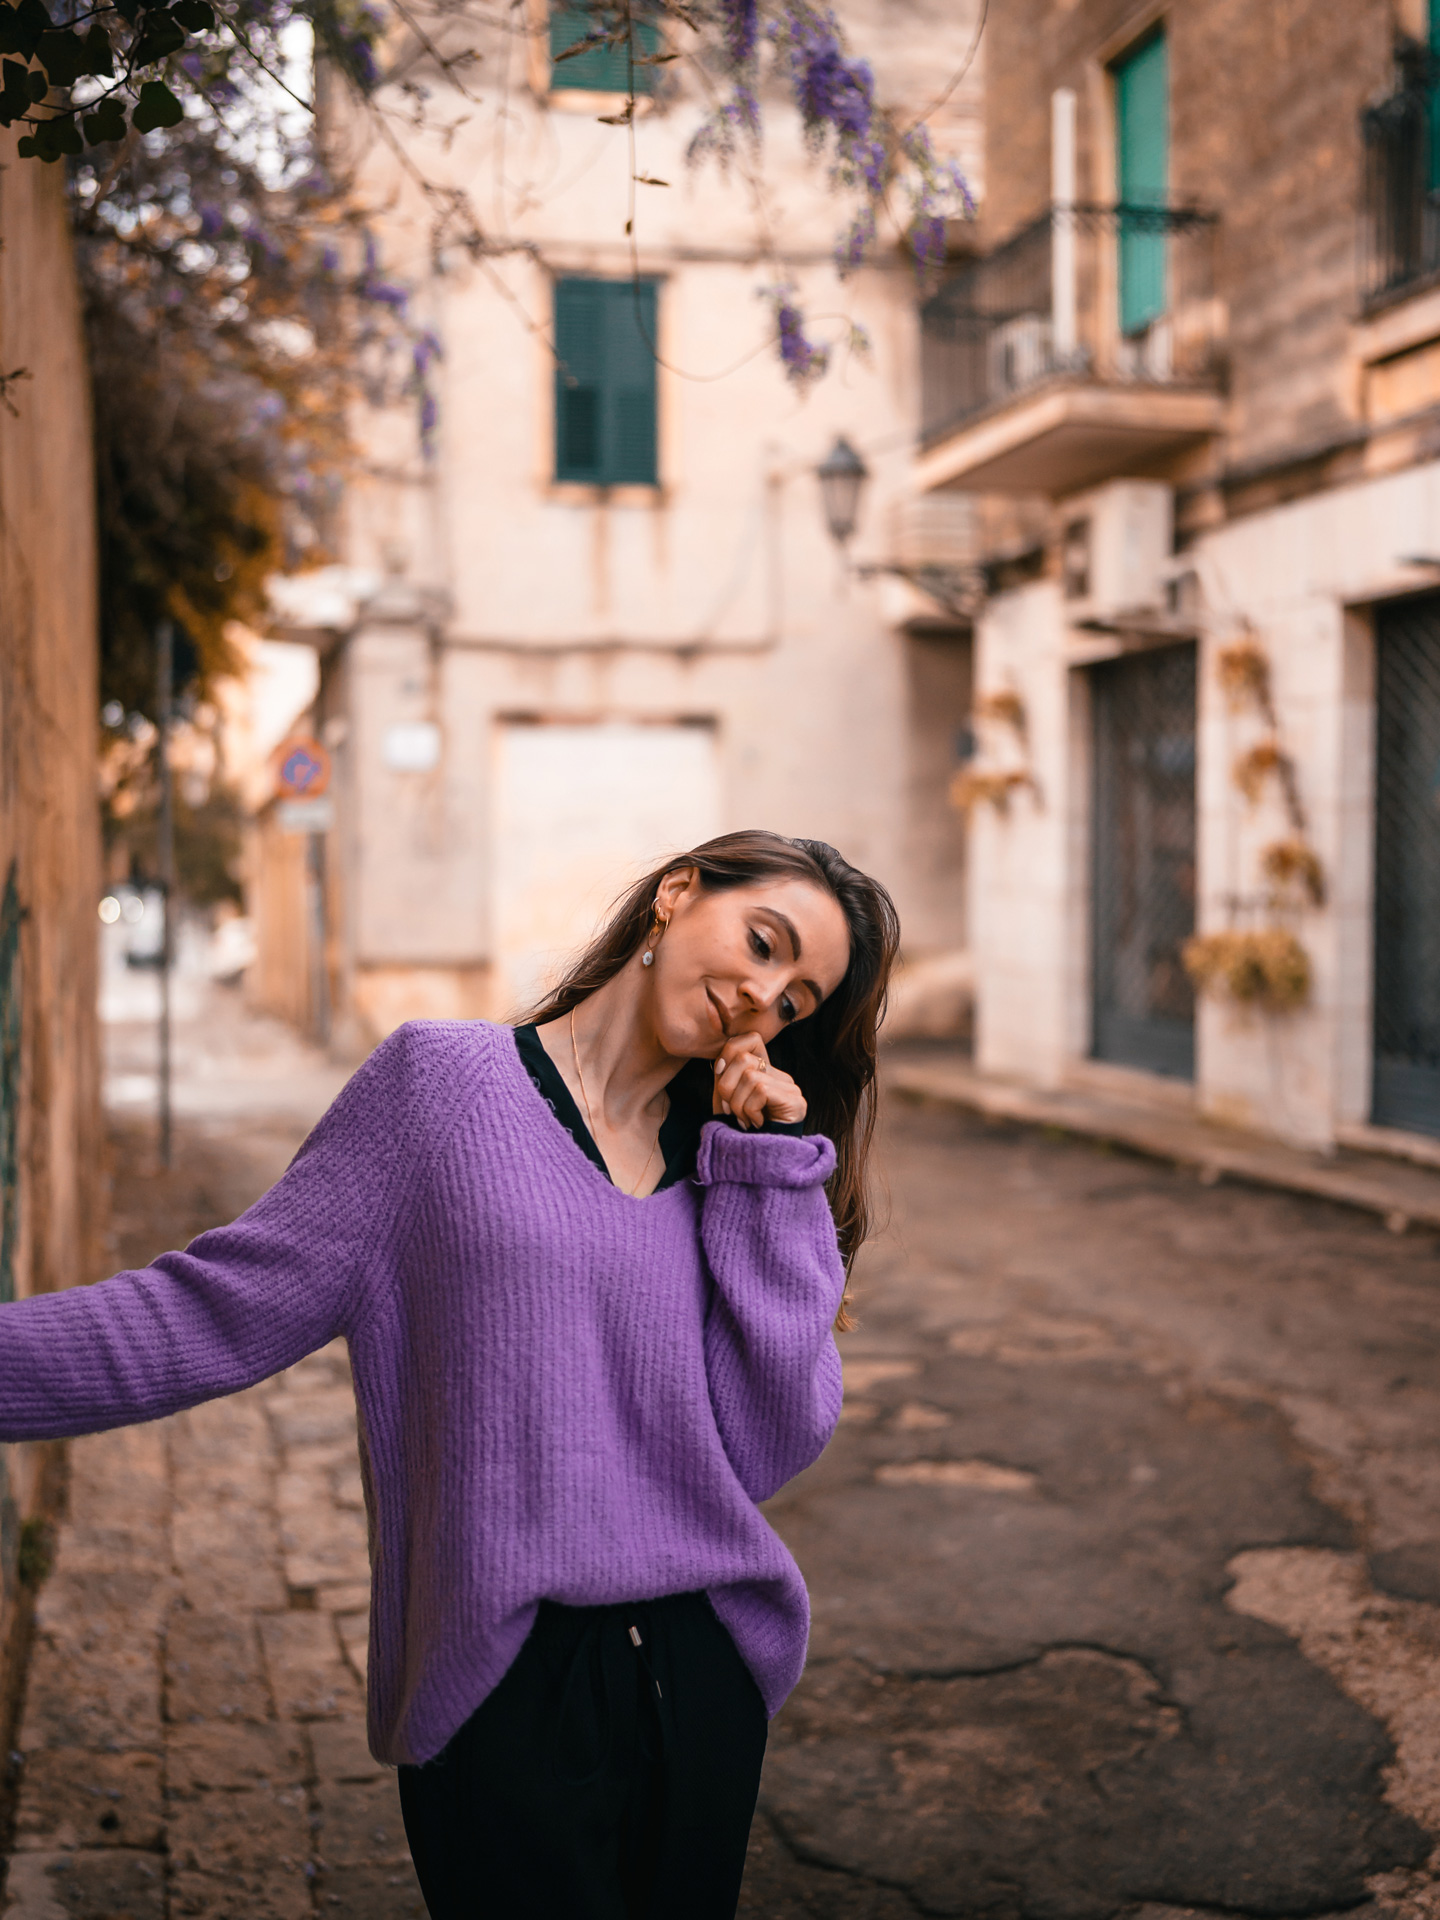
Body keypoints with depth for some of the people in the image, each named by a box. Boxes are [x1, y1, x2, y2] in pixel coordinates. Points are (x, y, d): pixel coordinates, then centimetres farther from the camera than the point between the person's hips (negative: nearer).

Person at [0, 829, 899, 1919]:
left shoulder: (738, 1166, 7)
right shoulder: (445, 1085, -4)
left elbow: (775, 1443, -4)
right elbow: (218, 1314, -8)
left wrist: (769, 1174, -7)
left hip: (700, 1678, 4)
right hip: (505, 1695, -4)